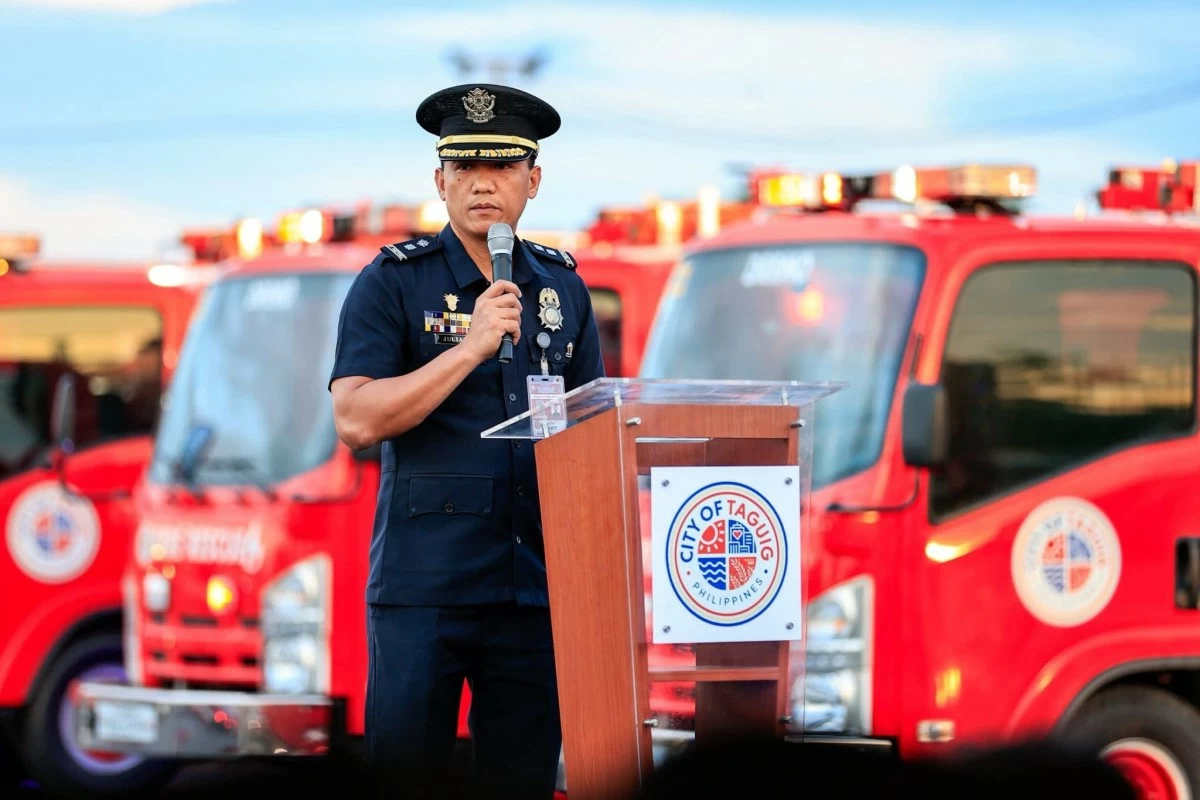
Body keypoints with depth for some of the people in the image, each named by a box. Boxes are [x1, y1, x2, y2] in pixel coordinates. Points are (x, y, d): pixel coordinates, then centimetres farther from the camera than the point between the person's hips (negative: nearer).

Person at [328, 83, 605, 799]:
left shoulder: (563, 288, 11)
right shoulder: (393, 283, -1)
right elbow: (356, 419, -12)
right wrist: (473, 345, -17)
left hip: (537, 582, 4)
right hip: (423, 582, -3)